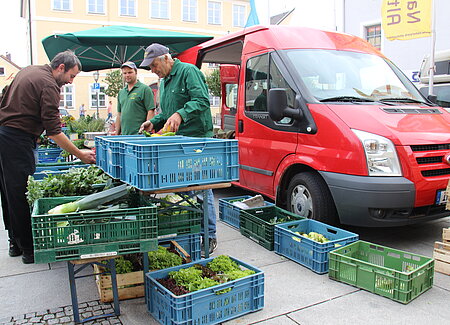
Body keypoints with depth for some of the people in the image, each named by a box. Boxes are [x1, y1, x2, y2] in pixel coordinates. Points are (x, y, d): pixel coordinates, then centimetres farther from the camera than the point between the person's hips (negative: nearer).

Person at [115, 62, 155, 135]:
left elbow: (150, 112, -9)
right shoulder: (121, 92, 18)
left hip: (139, 135, -6)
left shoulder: (145, 89, -3)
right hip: (124, 136, 6)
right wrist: (117, 135, 16)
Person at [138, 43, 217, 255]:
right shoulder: (164, 82, 22)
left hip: (197, 138, -9)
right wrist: (154, 123, 10)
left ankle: (209, 236, 5)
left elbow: (202, 100, -19)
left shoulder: (188, 71, -6)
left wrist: (180, 114, -31)